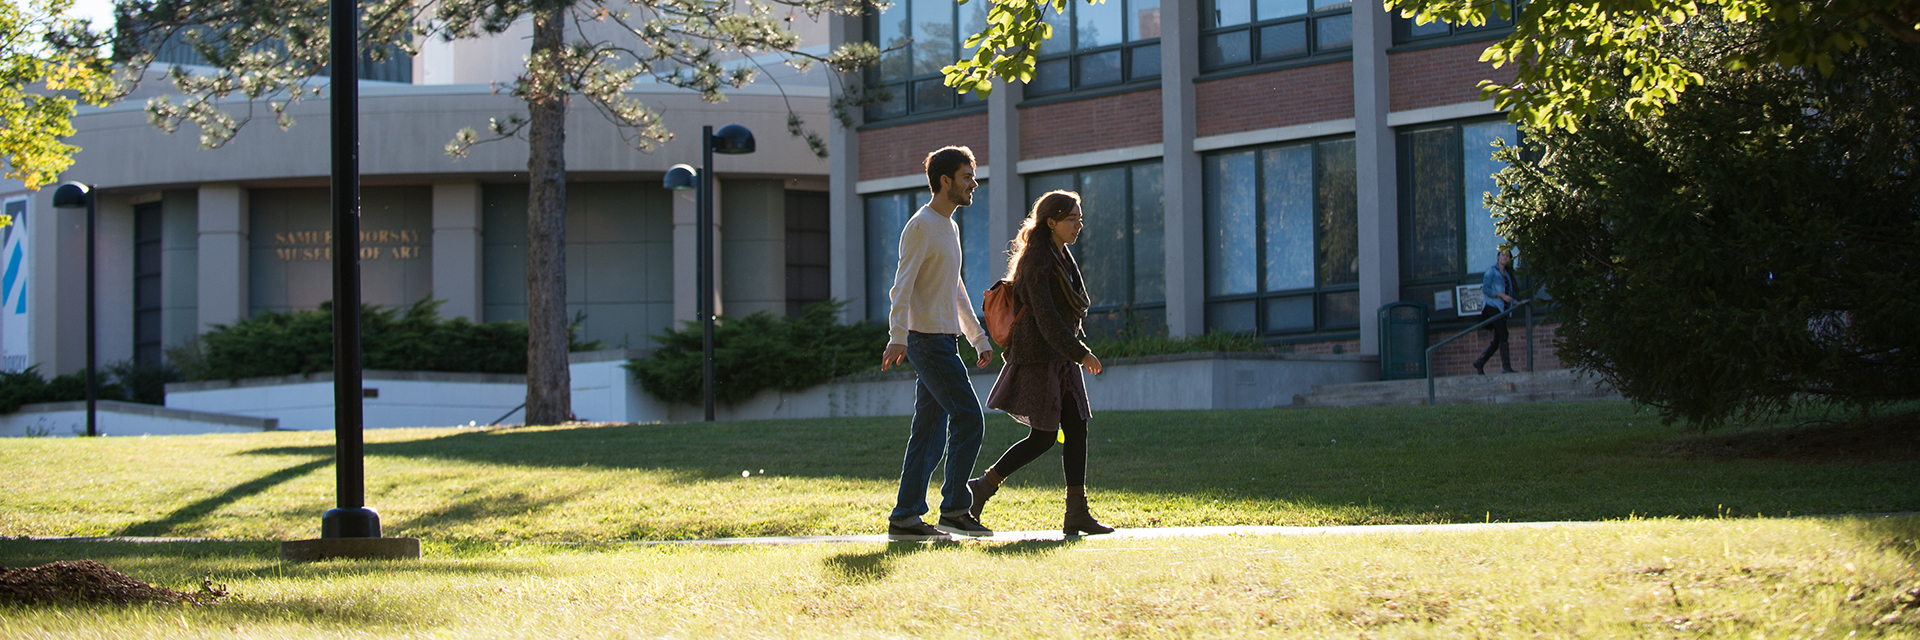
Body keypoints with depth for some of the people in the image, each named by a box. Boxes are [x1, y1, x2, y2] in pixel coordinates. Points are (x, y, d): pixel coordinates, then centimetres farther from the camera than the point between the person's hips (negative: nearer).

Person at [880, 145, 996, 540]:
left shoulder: (949, 227, 20)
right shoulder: (921, 227, -10)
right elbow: (903, 286, -18)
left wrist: (979, 338, 28)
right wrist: (897, 337, -28)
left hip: (943, 341, 9)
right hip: (929, 340, -9)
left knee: (929, 432, 6)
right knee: (969, 419, -11)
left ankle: (905, 518, 6)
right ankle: (954, 509, -5)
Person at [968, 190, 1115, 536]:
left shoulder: (1062, 256, 15)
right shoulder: (1036, 261, -15)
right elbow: (1045, 317, -21)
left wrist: (1076, 349, 22)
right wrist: (1079, 353, -20)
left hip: (1061, 357, 9)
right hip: (1039, 357, -9)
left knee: (1076, 430, 2)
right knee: (1043, 437, -8)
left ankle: (1077, 513, 1)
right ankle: (981, 488, 3)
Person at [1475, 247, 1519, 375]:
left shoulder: (1507, 274, 19)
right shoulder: (1492, 271, -3)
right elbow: (1486, 289, -12)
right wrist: (1502, 295, -18)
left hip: (1502, 309, 8)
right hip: (1493, 307, -8)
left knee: (1497, 341, 5)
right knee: (1503, 334, -17)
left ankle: (1479, 363, 14)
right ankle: (1506, 366, -18)